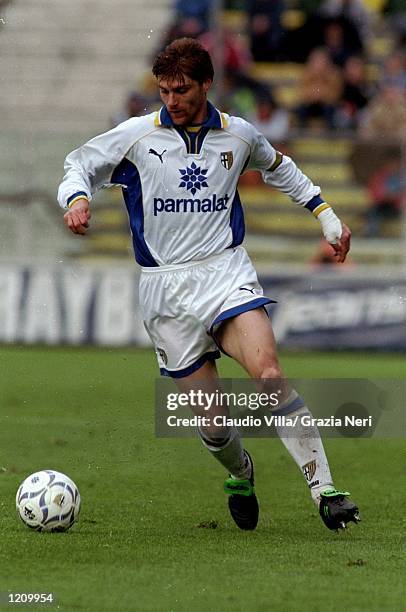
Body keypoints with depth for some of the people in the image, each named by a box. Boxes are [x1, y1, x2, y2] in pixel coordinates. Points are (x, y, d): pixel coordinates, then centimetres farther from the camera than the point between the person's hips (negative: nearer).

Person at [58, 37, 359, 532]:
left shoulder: (238, 135, 7)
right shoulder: (138, 135, 0)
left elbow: (278, 168, 27)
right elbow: (81, 164, 8)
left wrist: (326, 216, 27)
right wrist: (76, 197, -15)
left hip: (227, 273, 0)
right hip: (166, 286, 0)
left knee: (269, 375, -26)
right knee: (211, 419, -4)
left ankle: (323, 489, -24)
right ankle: (240, 474, 31)